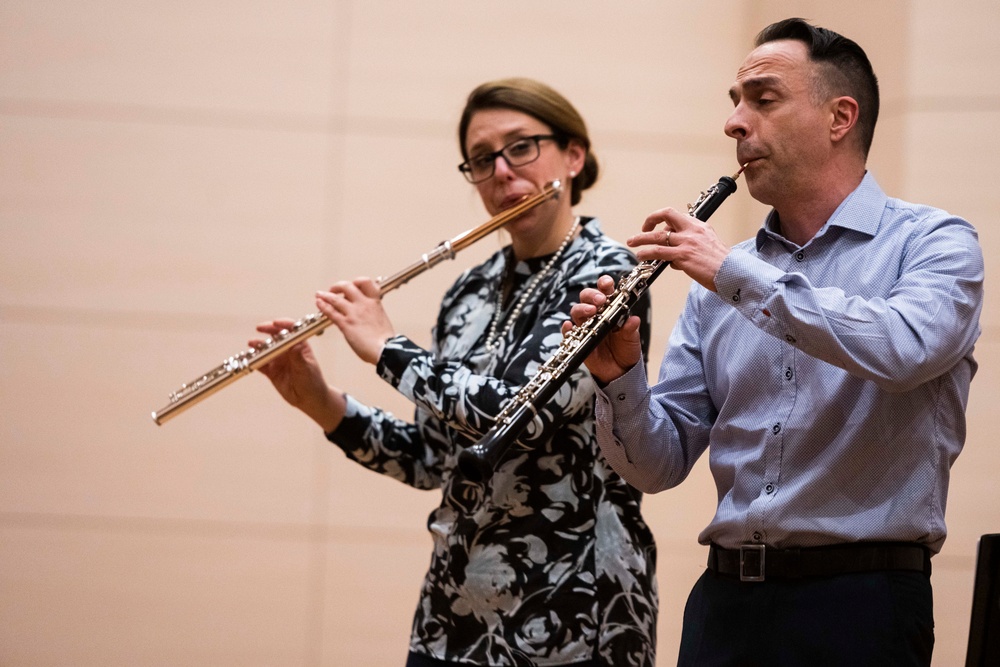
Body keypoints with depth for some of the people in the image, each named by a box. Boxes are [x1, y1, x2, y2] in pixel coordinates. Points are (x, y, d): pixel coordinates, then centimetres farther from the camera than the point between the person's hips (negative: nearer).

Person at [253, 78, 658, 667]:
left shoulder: (606, 274, -11)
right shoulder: (471, 292, 10)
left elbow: (517, 412, -23)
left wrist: (386, 348, -11)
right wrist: (322, 404, 1)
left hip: (568, 613, -6)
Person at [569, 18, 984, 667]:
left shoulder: (934, 243, -2)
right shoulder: (719, 282, 12)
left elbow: (901, 350, -24)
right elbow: (659, 465, 9)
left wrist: (737, 272, -20)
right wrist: (618, 376, -10)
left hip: (860, 602, -5)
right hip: (725, 602, 5)